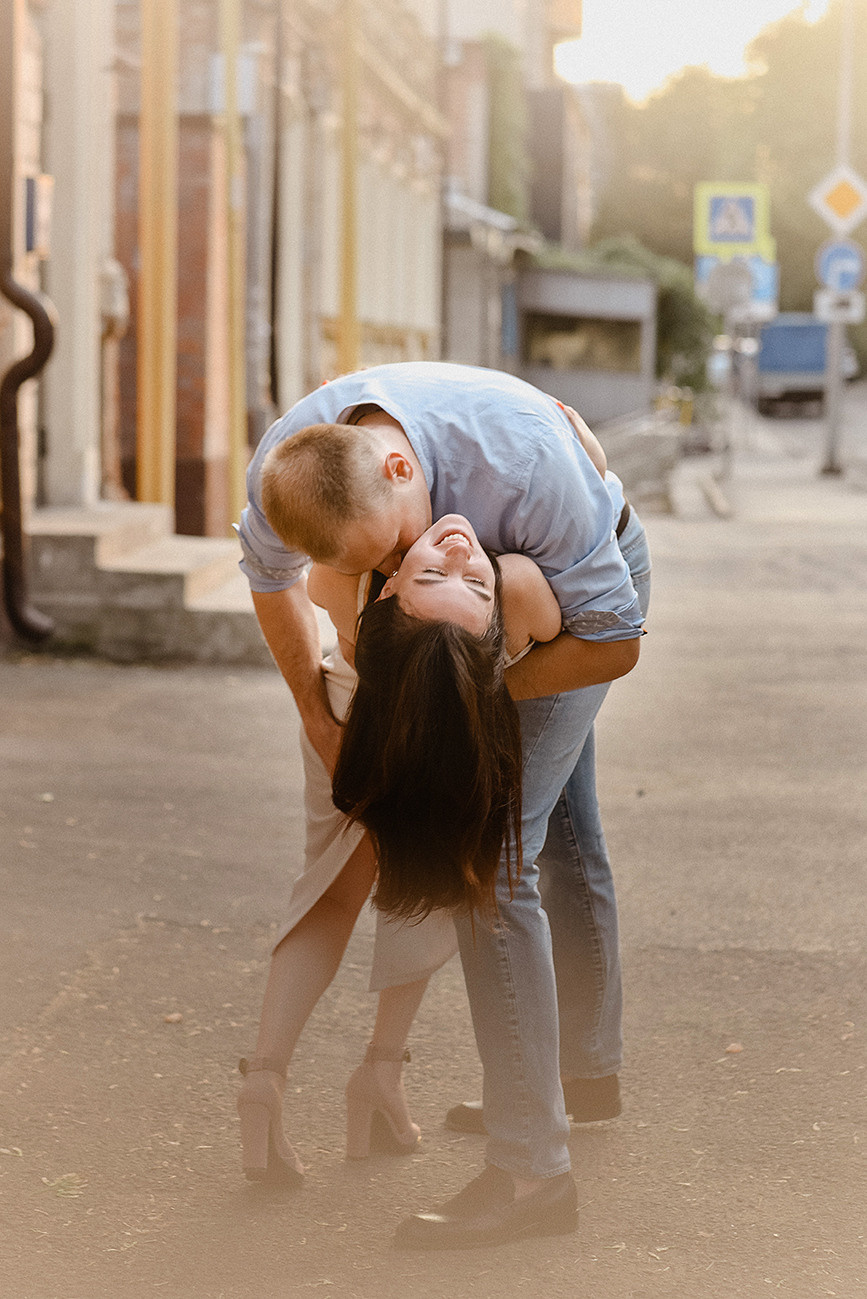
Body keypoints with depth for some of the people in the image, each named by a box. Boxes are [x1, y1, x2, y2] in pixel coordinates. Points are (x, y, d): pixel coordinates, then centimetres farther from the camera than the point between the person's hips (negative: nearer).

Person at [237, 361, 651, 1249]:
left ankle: (530, 1169, -17)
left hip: (588, 585, -6)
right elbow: (268, 573, 0)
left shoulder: (523, 459, -44)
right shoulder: (288, 472, -28)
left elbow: (615, 644, -31)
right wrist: (315, 710, -5)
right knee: (556, 828, 23)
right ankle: (585, 1068, 44)